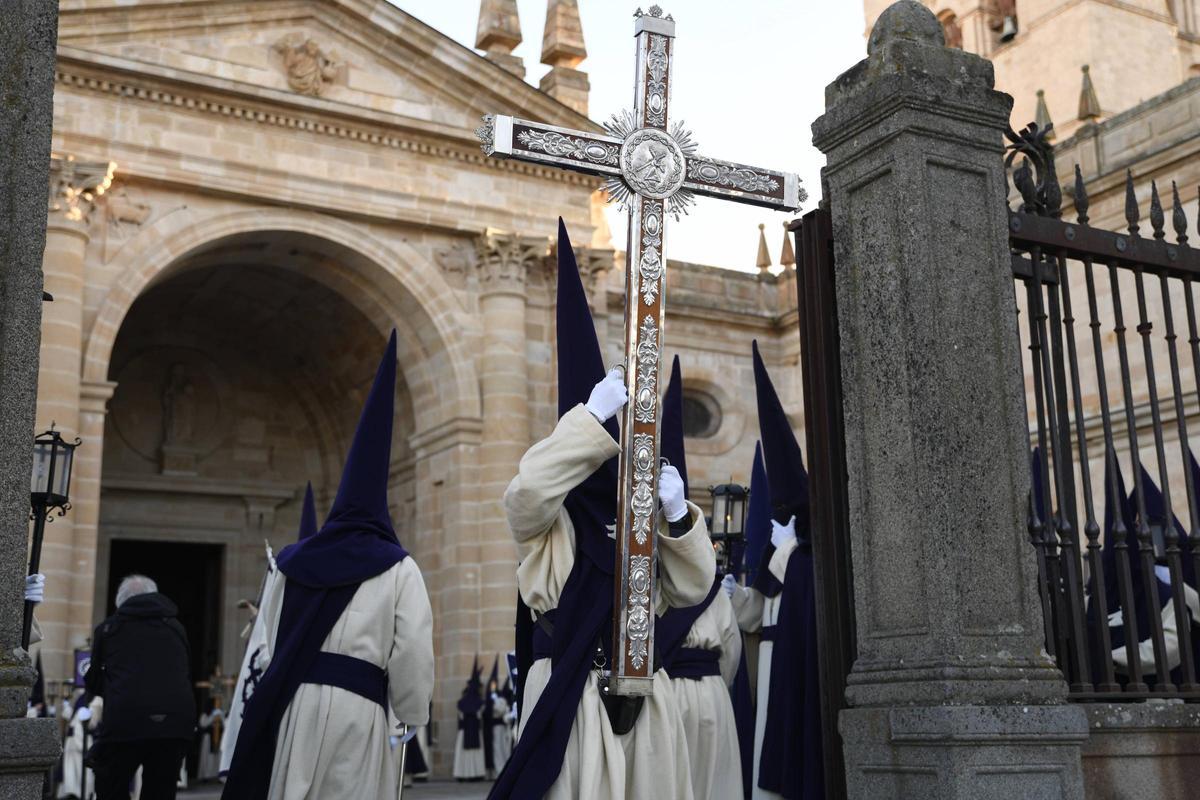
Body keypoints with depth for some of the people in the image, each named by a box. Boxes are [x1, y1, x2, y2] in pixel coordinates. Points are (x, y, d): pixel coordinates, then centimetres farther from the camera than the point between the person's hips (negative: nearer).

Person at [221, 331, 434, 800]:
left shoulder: (292, 563, 14)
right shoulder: (397, 569, 1)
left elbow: (269, 644, 15)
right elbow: (412, 658, -4)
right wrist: (412, 716, 10)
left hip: (287, 705, 4)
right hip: (356, 708, -4)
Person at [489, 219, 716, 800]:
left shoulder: (645, 521, 14)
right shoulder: (552, 520, 1)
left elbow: (692, 588, 8)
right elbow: (527, 491, -22)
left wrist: (677, 516, -8)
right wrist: (592, 415, -24)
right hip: (570, 696, -5)